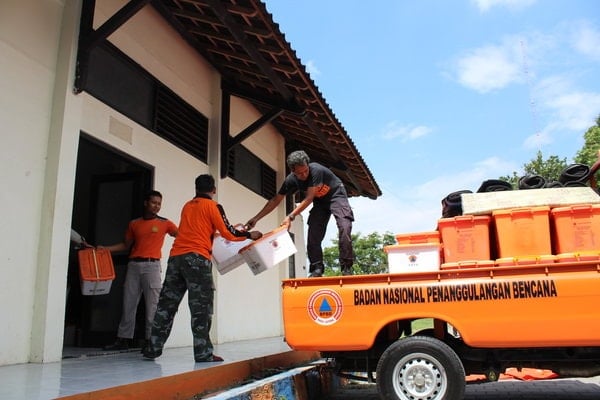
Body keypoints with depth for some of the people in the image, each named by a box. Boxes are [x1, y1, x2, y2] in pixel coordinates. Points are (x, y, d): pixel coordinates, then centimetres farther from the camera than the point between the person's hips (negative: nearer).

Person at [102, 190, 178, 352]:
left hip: (151, 265, -3)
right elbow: (125, 245, 21)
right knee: (128, 303, 6)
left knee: (152, 305, -5)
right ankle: (123, 339, 13)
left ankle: (150, 340, 1)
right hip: (133, 265, 4)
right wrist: (104, 249, 14)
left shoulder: (165, 223, 5)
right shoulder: (134, 224, 15)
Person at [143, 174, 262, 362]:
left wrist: (213, 231, 42)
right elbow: (228, 233, -1)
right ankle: (203, 353, -4)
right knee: (201, 307, -3)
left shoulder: (187, 206, 20)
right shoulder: (213, 206, 2)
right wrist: (249, 235, 13)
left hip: (175, 257, 6)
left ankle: (154, 348, 14)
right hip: (197, 258, -6)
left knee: (167, 303, 10)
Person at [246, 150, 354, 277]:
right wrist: (256, 218, -11)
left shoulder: (316, 170, -32)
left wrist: (291, 216, -36)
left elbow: (308, 199, -32)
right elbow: (275, 200, -7)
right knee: (313, 234, -9)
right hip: (320, 201, 5)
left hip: (336, 195, -5)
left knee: (344, 227, -24)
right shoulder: (291, 180, -15)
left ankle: (346, 267, -19)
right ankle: (317, 269, -1)